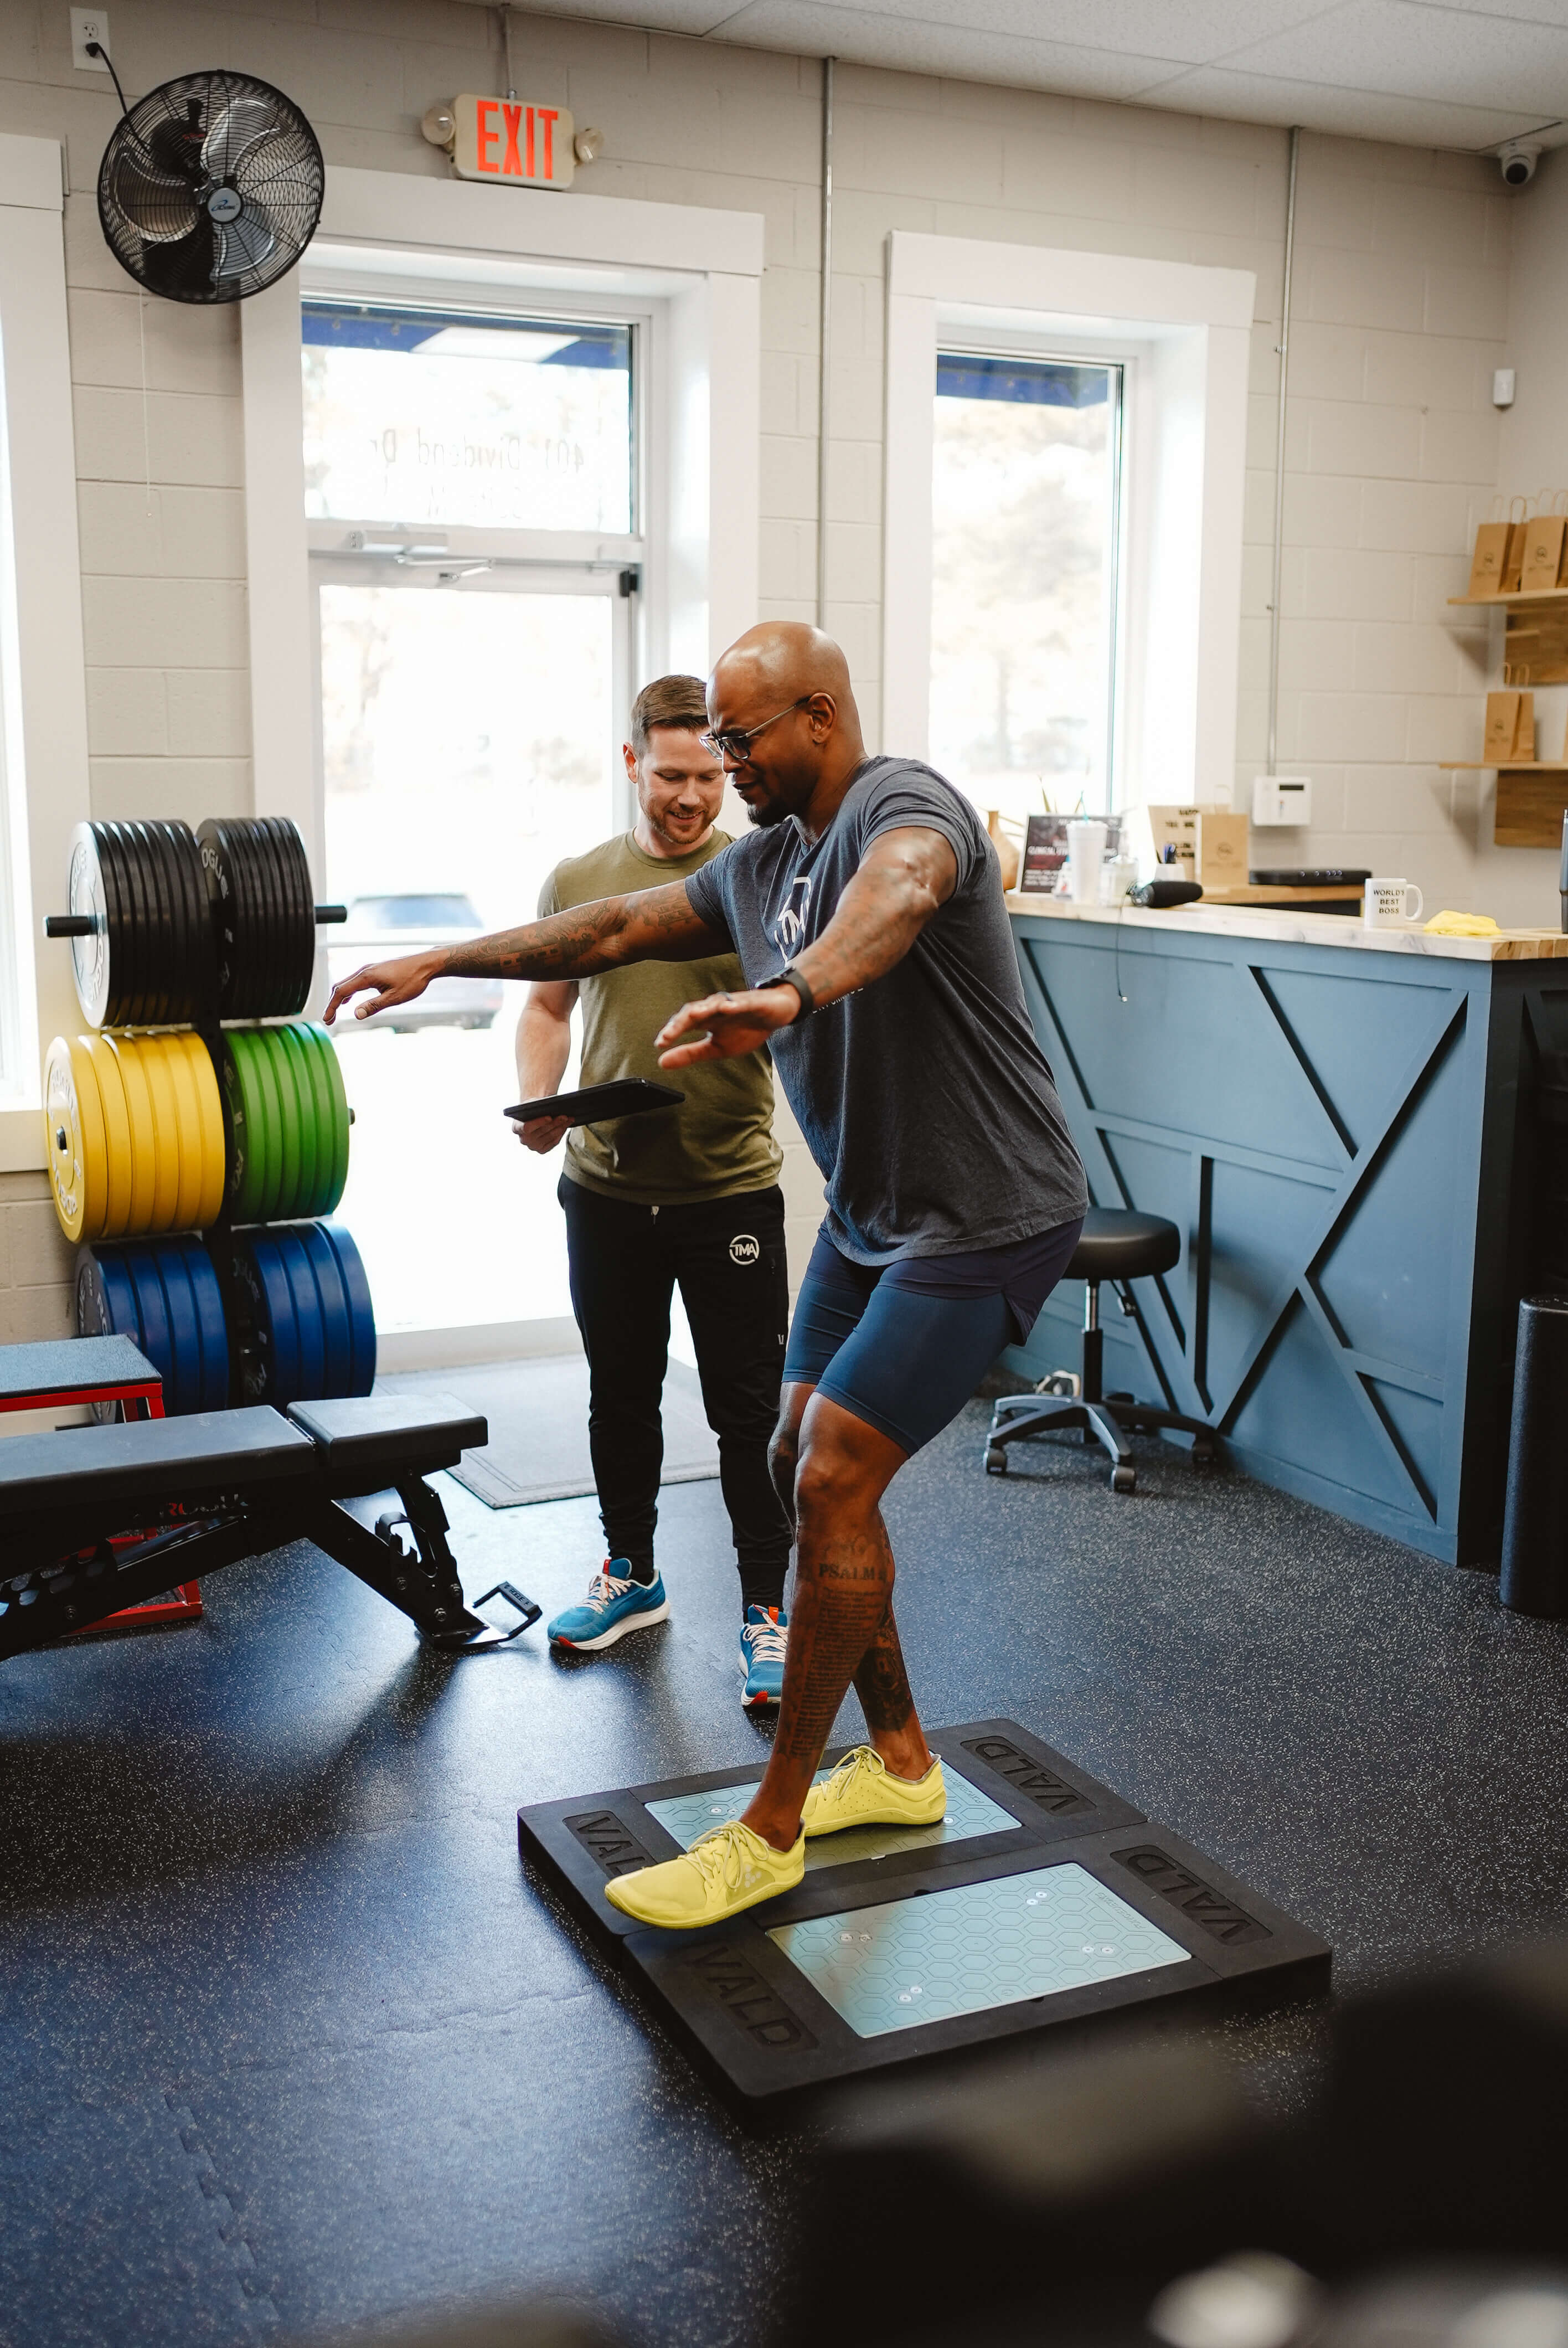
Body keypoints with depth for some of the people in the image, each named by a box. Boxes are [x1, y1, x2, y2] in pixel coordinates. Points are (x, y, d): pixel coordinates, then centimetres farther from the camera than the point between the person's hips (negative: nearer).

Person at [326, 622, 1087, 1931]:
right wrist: (440, 962, 14)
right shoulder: (766, 862, 10)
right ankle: (901, 1763, 26)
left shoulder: (904, 803, -19)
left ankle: (771, 1831, 1)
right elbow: (619, 930, 17)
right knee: (809, 1468, 10)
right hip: (874, 1212, 10)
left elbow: (898, 892, -44)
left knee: (835, 1483, -13)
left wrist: (794, 991, -64)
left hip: (985, 1219, -10)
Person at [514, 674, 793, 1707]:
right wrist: (539, 1100, -3)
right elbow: (549, 1007, 15)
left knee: (749, 1409, 2)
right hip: (608, 1187, 3)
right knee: (621, 1393, 17)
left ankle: (767, 1605, 16)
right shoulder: (579, 880, 5)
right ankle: (631, 1573, 36)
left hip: (731, 1188, -3)